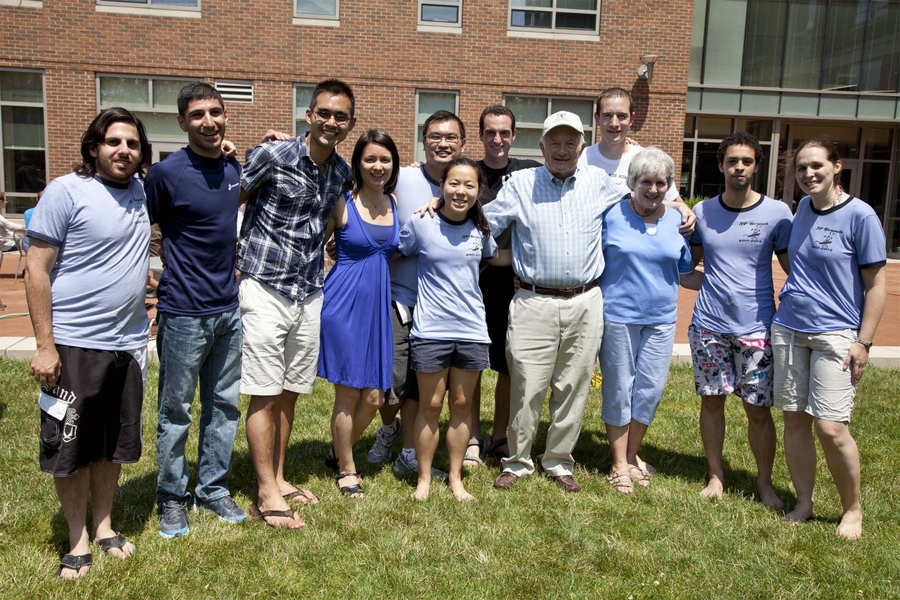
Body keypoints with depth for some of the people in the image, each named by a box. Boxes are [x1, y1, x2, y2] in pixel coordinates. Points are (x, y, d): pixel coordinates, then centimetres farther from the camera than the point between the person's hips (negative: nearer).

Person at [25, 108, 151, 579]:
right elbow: (36, 270, -11)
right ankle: (78, 540, 23)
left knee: (114, 443, 15)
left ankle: (104, 527, 32)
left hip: (128, 344, 5)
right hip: (73, 345, -5)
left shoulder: (142, 191, 6)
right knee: (69, 446, 6)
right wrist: (44, 345, -14)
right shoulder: (66, 191, -9)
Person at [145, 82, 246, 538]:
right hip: (184, 313, -6)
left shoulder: (234, 167, 6)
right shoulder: (166, 172, -12)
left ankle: (213, 489, 29)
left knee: (224, 405, 14)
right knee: (176, 411, 7)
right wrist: (152, 291, -9)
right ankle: (172, 499, 24)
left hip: (229, 310, 6)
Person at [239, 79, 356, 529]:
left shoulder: (341, 172, 7)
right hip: (265, 289, -6)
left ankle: (279, 478, 28)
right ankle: (267, 496, 9)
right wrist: (234, 259, -6)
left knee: (290, 393, 14)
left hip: (310, 294, 6)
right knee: (264, 395, -1)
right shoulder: (271, 156, -10)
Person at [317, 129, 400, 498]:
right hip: (345, 302, -5)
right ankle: (346, 470, 23)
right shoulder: (342, 202, -7)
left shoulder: (397, 203, 7)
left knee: (374, 396, 7)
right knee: (348, 393, 3)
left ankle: (340, 449, 34)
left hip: (380, 303, 5)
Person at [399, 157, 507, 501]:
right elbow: (398, 255, 5)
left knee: (462, 405, 11)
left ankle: (456, 478, 24)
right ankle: (424, 478, 20)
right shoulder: (420, 224, -8)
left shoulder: (481, 228, 4)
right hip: (431, 330, -3)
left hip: (471, 330, 3)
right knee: (430, 406, 5)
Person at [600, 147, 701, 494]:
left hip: (661, 319, 3)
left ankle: (632, 455, 28)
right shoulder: (611, 214, -5)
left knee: (650, 390, 8)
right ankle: (620, 464, 19)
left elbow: (686, 275, 12)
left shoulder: (678, 221, 6)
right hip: (618, 316, -3)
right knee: (619, 389, 5)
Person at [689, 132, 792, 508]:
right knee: (711, 401, 9)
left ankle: (765, 482, 23)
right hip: (709, 325, 2)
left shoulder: (777, 213, -2)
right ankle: (716, 476, 26)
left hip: (756, 328, -2)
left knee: (758, 409, 3)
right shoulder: (701, 212, 5)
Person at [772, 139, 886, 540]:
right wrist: (787, 311, 13)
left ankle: (852, 509, 14)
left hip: (835, 334, -5)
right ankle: (803, 503, 21)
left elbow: (875, 284, -7)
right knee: (795, 418, 7)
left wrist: (863, 342, -10)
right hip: (789, 329, 5)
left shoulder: (860, 215, -9)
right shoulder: (803, 209, 8)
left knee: (830, 427, -8)